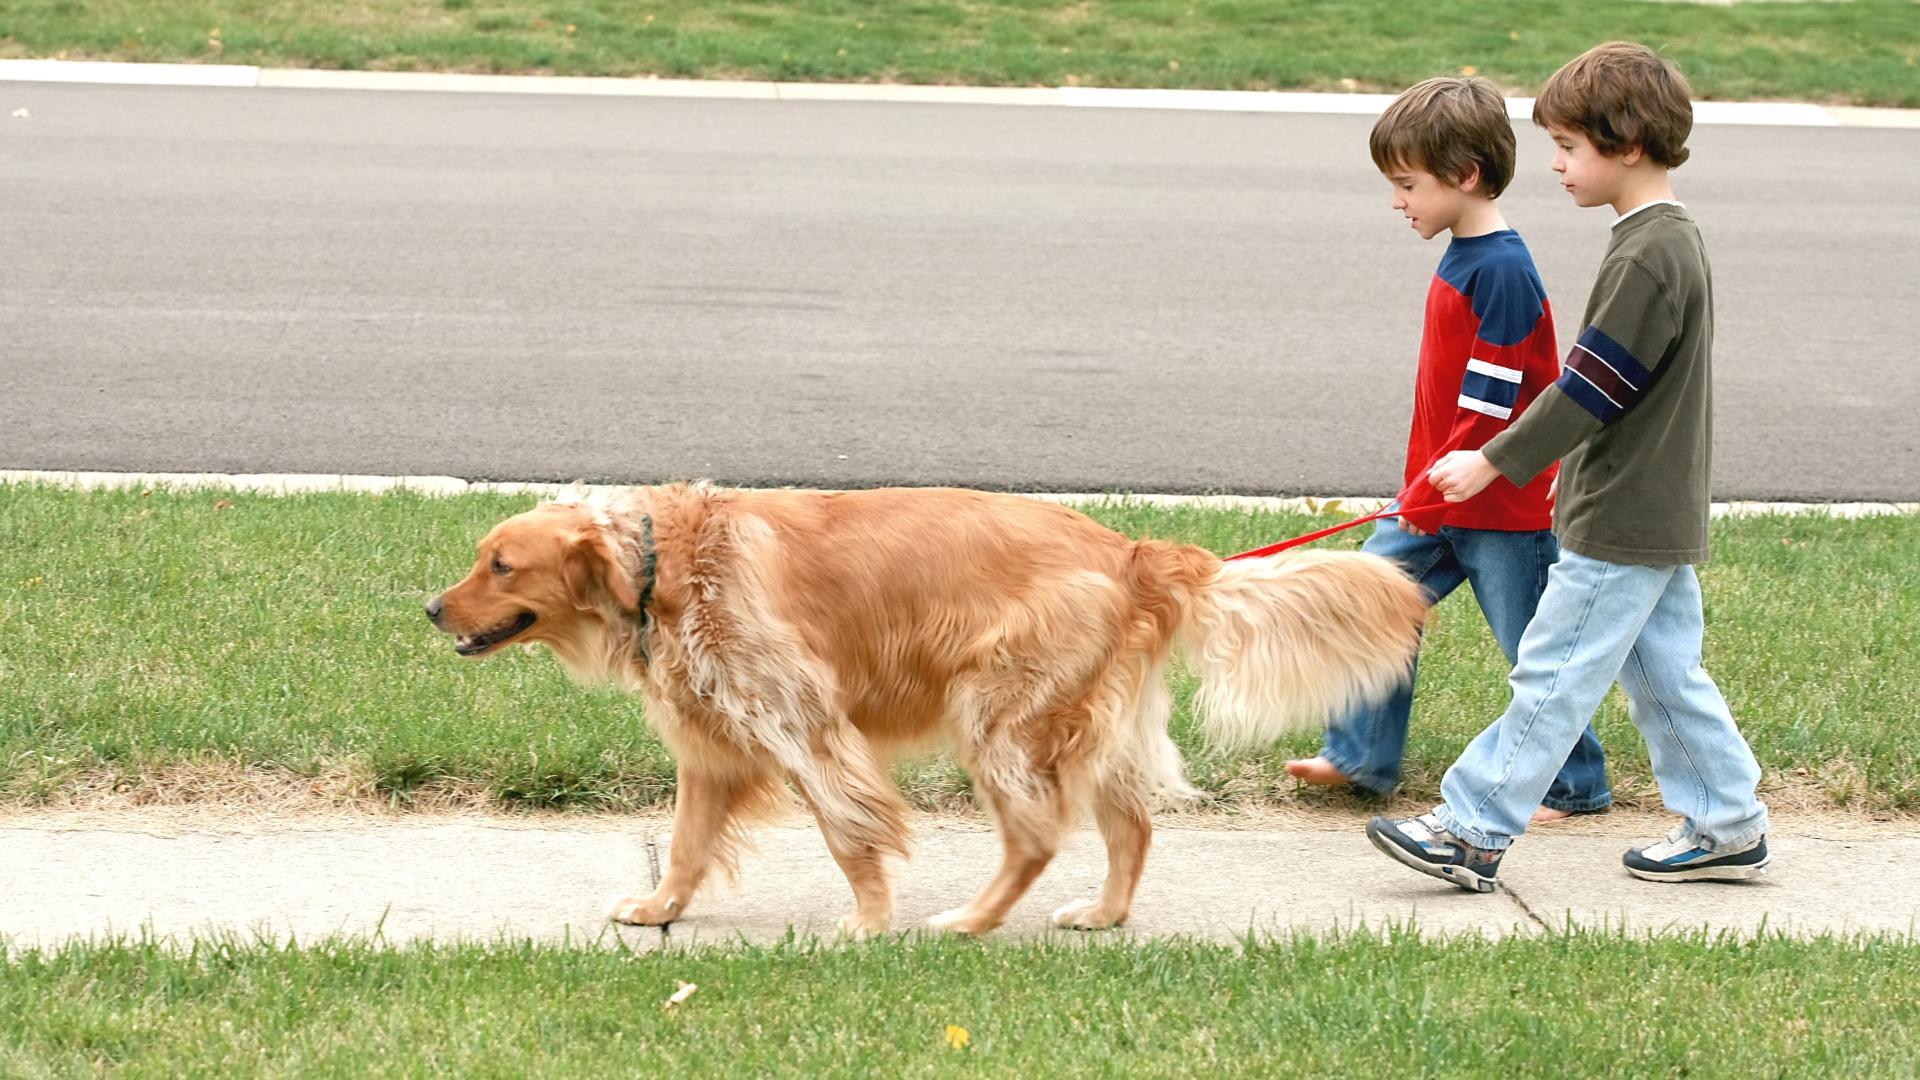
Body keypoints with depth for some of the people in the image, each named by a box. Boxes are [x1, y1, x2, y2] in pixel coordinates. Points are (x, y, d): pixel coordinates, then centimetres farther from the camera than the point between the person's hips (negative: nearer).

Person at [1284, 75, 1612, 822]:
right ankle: (1362, 756, 20)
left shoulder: (1503, 272, -22)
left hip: (1501, 505, -9)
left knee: (1535, 647, 3)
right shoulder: (1459, 258, 8)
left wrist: (1432, 493, -19)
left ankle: (1575, 784, 17)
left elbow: (1489, 404, -23)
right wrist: (1422, 488, 17)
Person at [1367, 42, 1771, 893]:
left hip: (1623, 526, -10)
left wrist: (1495, 461, -16)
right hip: (1661, 516, 10)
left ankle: (1471, 832, -1)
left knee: (1552, 678, -5)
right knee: (1667, 673, 15)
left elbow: (1591, 387, -22)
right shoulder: (1674, 240, 11)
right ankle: (1726, 826, 19)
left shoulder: (1649, 257, -21)